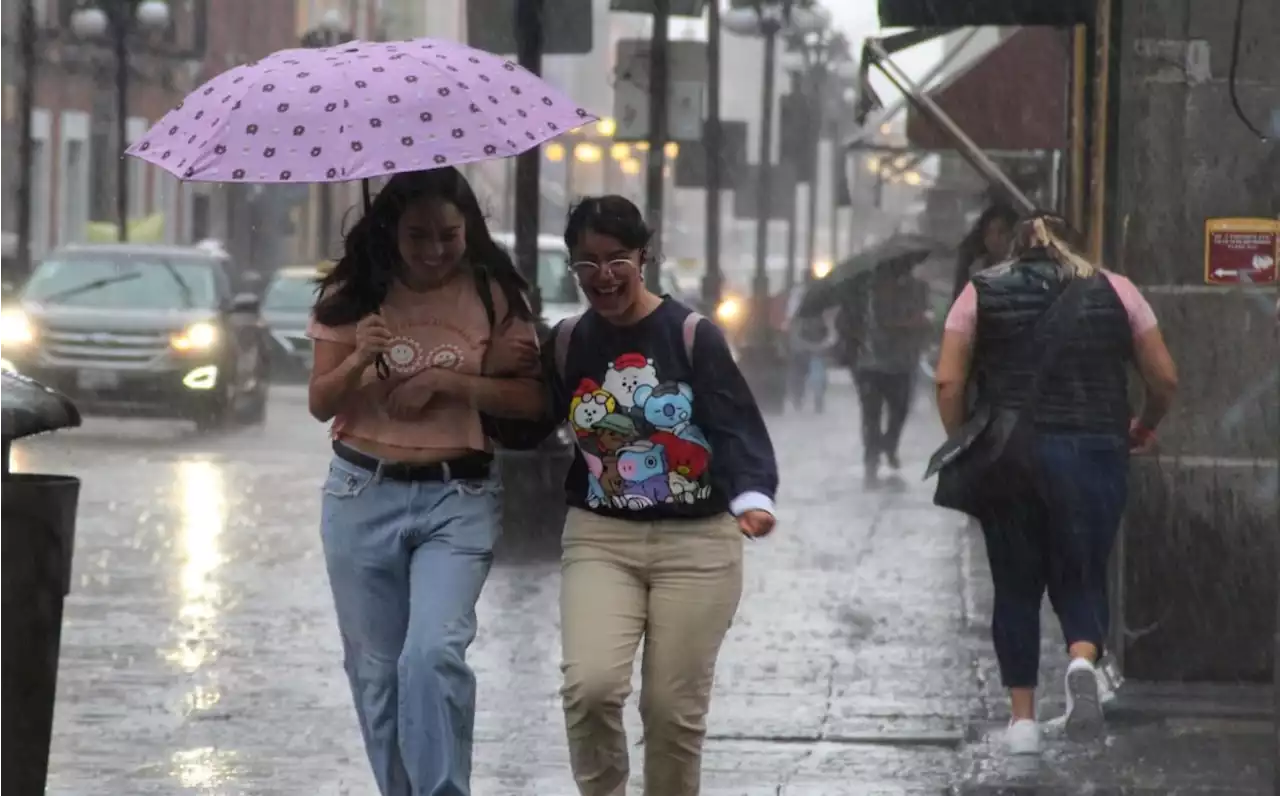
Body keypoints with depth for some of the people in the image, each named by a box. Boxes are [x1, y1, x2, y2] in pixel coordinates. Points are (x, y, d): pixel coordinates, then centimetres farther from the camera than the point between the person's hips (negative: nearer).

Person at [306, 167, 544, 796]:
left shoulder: (494, 295, -1)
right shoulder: (353, 295, 2)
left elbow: (533, 400, -4)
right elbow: (322, 404, 1)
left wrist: (444, 381, -15)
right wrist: (359, 359, -19)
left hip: (458, 501, -2)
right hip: (363, 497, 2)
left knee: (433, 654, -21)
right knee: (376, 669, 7)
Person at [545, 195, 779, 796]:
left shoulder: (693, 335, -7)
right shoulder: (567, 344, 3)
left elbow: (737, 426, -15)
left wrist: (753, 498, -32)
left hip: (697, 543, -2)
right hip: (599, 539, 2)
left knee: (675, 709, 3)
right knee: (590, 685, -19)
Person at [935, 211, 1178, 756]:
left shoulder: (981, 294, 8)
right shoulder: (1114, 291, 9)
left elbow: (948, 381, -1)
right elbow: (1164, 379, 9)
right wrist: (1145, 426, 26)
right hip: (1093, 455, 0)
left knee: (1016, 587, 11)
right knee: (1081, 578, 9)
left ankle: (1022, 716, 11)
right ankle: (1083, 660, -22)